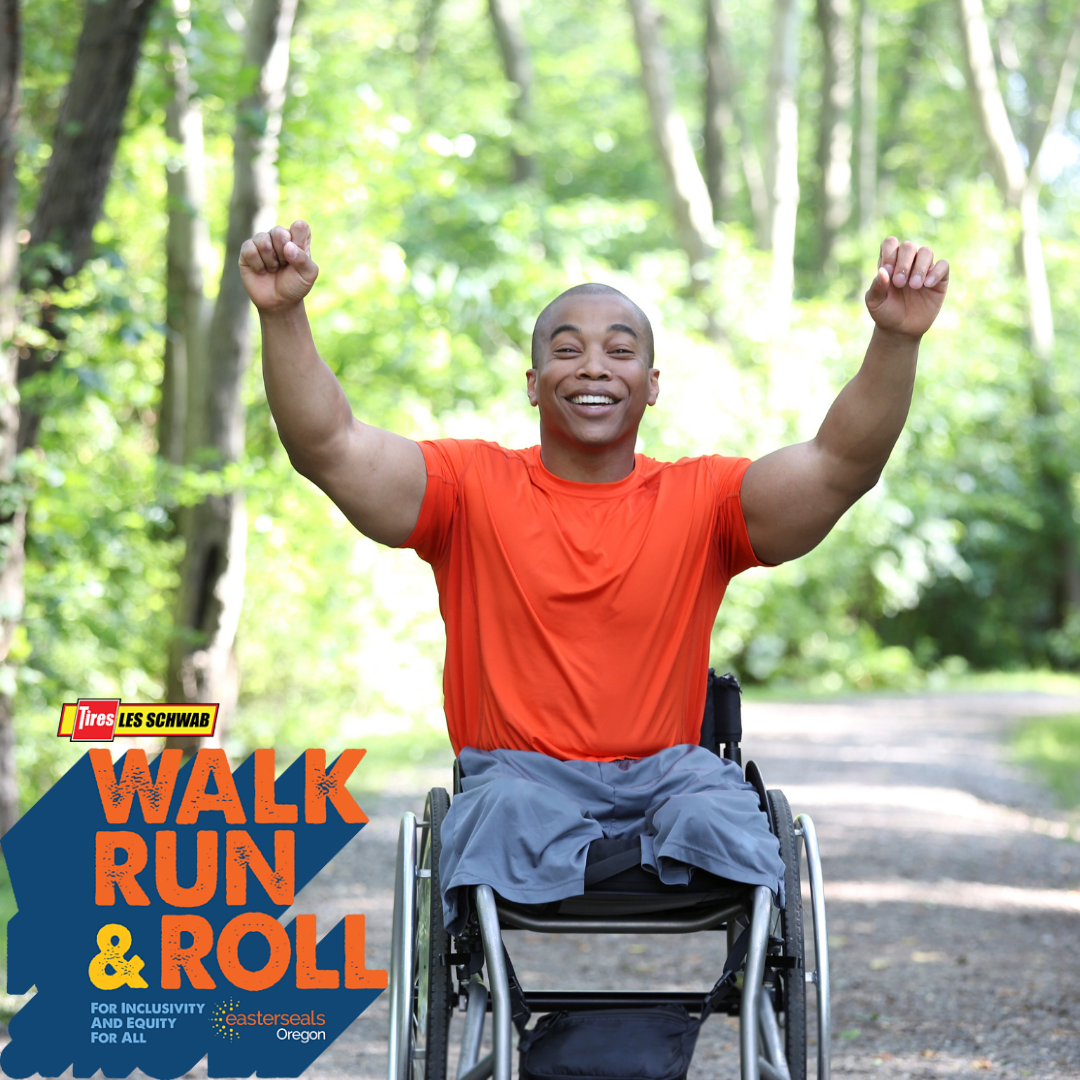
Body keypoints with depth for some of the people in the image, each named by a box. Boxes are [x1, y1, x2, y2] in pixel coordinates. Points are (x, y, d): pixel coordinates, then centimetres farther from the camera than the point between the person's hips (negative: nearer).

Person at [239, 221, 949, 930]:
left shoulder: (700, 501, 6)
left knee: (720, 818, -31)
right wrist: (283, 316, -22)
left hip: (668, 771, 1)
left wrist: (897, 339, -23)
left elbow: (841, 464, -7)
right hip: (519, 771, -1)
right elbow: (329, 447, -7)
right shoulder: (475, 487, 5)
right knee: (509, 817, -34)